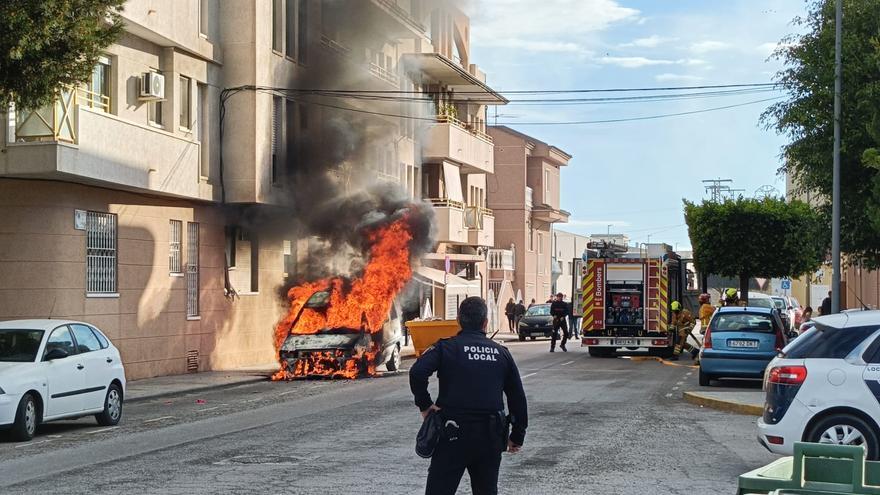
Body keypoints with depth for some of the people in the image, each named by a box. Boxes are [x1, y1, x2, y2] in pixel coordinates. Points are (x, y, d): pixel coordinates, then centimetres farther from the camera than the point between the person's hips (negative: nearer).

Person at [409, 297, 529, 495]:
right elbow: (517, 397, 13)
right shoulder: (501, 352, 10)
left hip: (453, 434, -3)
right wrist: (517, 436, 22)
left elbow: (417, 372, -19)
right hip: (491, 437, 4)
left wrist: (424, 404, -6)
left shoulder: (446, 347, -1)